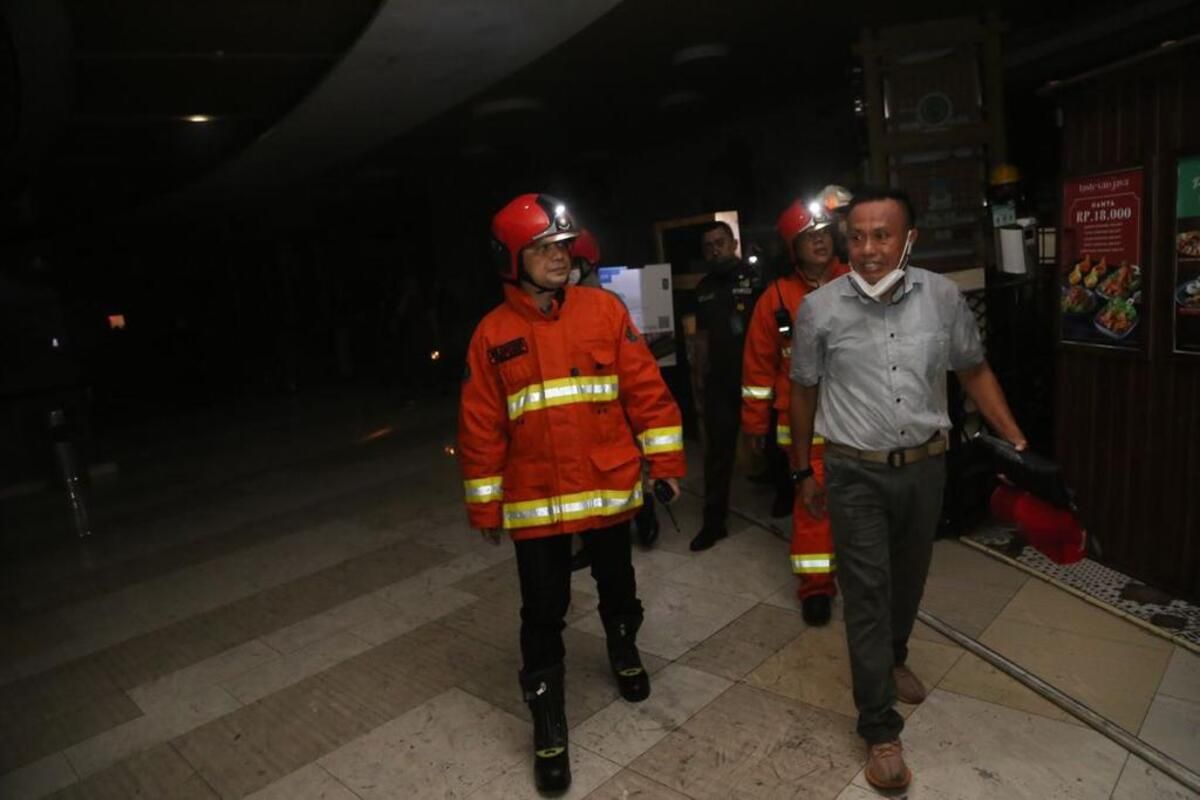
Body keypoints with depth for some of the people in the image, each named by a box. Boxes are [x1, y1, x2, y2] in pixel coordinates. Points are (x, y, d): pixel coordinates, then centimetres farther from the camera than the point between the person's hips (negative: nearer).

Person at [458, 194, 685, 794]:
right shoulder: (493, 333, -5)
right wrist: (484, 505, 1)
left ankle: (624, 653, 52)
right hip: (536, 500, -1)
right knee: (544, 612, 6)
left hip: (609, 488, 2)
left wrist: (665, 458, -3)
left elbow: (645, 388, -2)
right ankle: (547, 725, 24)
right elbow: (481, 426, -2)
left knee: (617, 587, 22)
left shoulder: (605, 310, -3)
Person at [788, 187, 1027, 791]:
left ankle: (893, 659, 49)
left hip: (925, 466, 3)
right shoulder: (819, 308, -11)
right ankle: (880, 729, 14)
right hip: (856, 474, -3)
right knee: (867, 594, 1)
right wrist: (803, 471, 6)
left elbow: (974, 372, 7)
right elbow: (803, 391, 0)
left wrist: (1018, 444, 1)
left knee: (909, 578, 21)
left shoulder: (943, 297, -6)